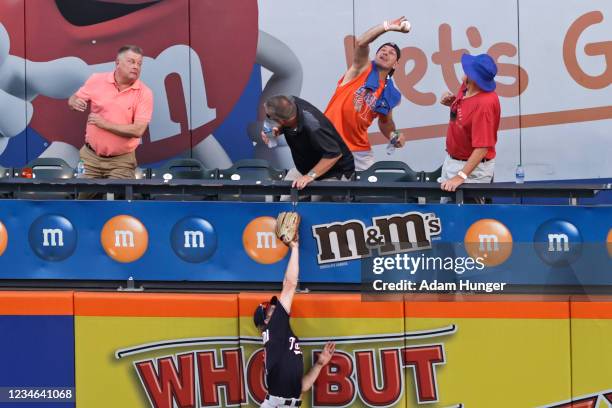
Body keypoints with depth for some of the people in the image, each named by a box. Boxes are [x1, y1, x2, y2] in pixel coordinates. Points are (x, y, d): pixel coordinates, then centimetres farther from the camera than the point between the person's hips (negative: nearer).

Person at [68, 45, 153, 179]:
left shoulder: (144, 93, -9)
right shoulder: (97, 80, -2)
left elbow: (138, 130, -16)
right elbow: (73, 99, 9)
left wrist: (105, 124, -17)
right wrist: (75, 102, -16)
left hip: (121, 162, -2)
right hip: (90, 156, 2)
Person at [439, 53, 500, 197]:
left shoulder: (484, 103, -30)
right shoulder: (465, 88, -4)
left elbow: (482, 147, -31)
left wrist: (461, 176, -34)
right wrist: (451, 102, -3)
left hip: (474, 167, -9)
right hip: (451, 161, 9)